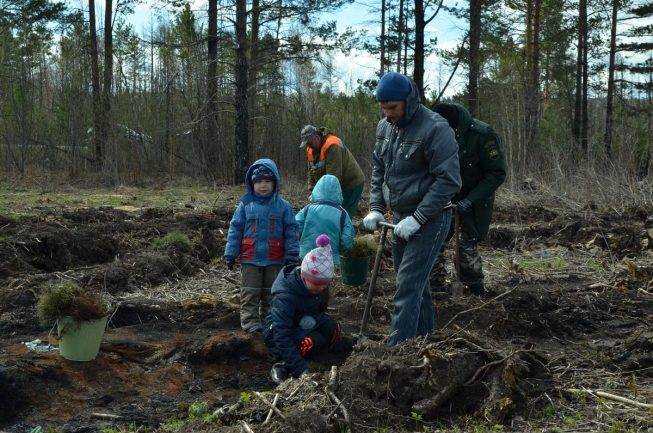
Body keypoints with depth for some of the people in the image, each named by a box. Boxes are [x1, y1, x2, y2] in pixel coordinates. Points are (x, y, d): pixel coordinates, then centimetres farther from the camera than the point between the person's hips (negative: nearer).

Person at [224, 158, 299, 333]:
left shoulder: (283, 206, -2)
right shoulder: (245, 206, -1)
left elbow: (291, 231, 0)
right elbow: (235, 229, 2)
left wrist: (292, 254, -6)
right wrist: (230, 253, -1)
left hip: (274, 260, 1)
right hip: (250, 259, -1)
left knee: (271, 292, 12)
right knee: (250, 292, 2)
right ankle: (250, 321, 7)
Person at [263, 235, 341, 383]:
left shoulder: (314, 286, -13)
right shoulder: (284, 297, -34)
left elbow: (319, 307, 10)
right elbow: (282, 337, -39)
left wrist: (314, 317, -12)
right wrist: (302, 370, -44)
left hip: (303, 325, 7)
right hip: (277, 332, -7)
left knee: (333, 329, -20)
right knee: (312, 341, -35)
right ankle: (282, 364, -14)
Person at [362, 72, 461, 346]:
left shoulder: (435, 128, -18)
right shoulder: (385, 127, 6)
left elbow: (448, 180, -21)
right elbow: (378, 169, 17)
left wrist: (417, 219, -23)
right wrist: (376, 208, 5)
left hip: (429, 218, -8)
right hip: (400, 218, 8)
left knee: (408, 285, -13)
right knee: (417, 283, 17)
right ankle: (425, 338, 31)